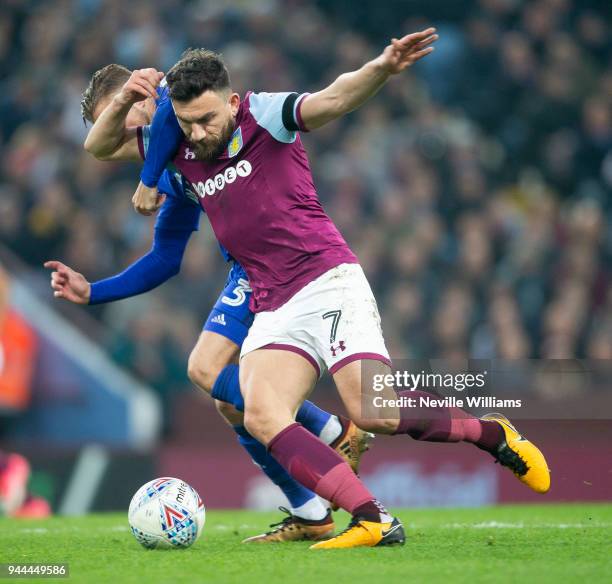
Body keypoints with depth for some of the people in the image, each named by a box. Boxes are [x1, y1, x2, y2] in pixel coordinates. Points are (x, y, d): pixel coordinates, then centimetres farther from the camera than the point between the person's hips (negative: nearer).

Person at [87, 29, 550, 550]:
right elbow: (98, 145, 23)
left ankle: (492, 434, 5)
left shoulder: (264, 117, -7)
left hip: (327, 281, -6)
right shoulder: (176, 145, 9)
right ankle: (374, 520, -23)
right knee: (262, 417, -19)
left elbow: (332, 100, -25)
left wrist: (382, 68, -43)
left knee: (374, 413, -20)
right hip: (272, 307, 6)